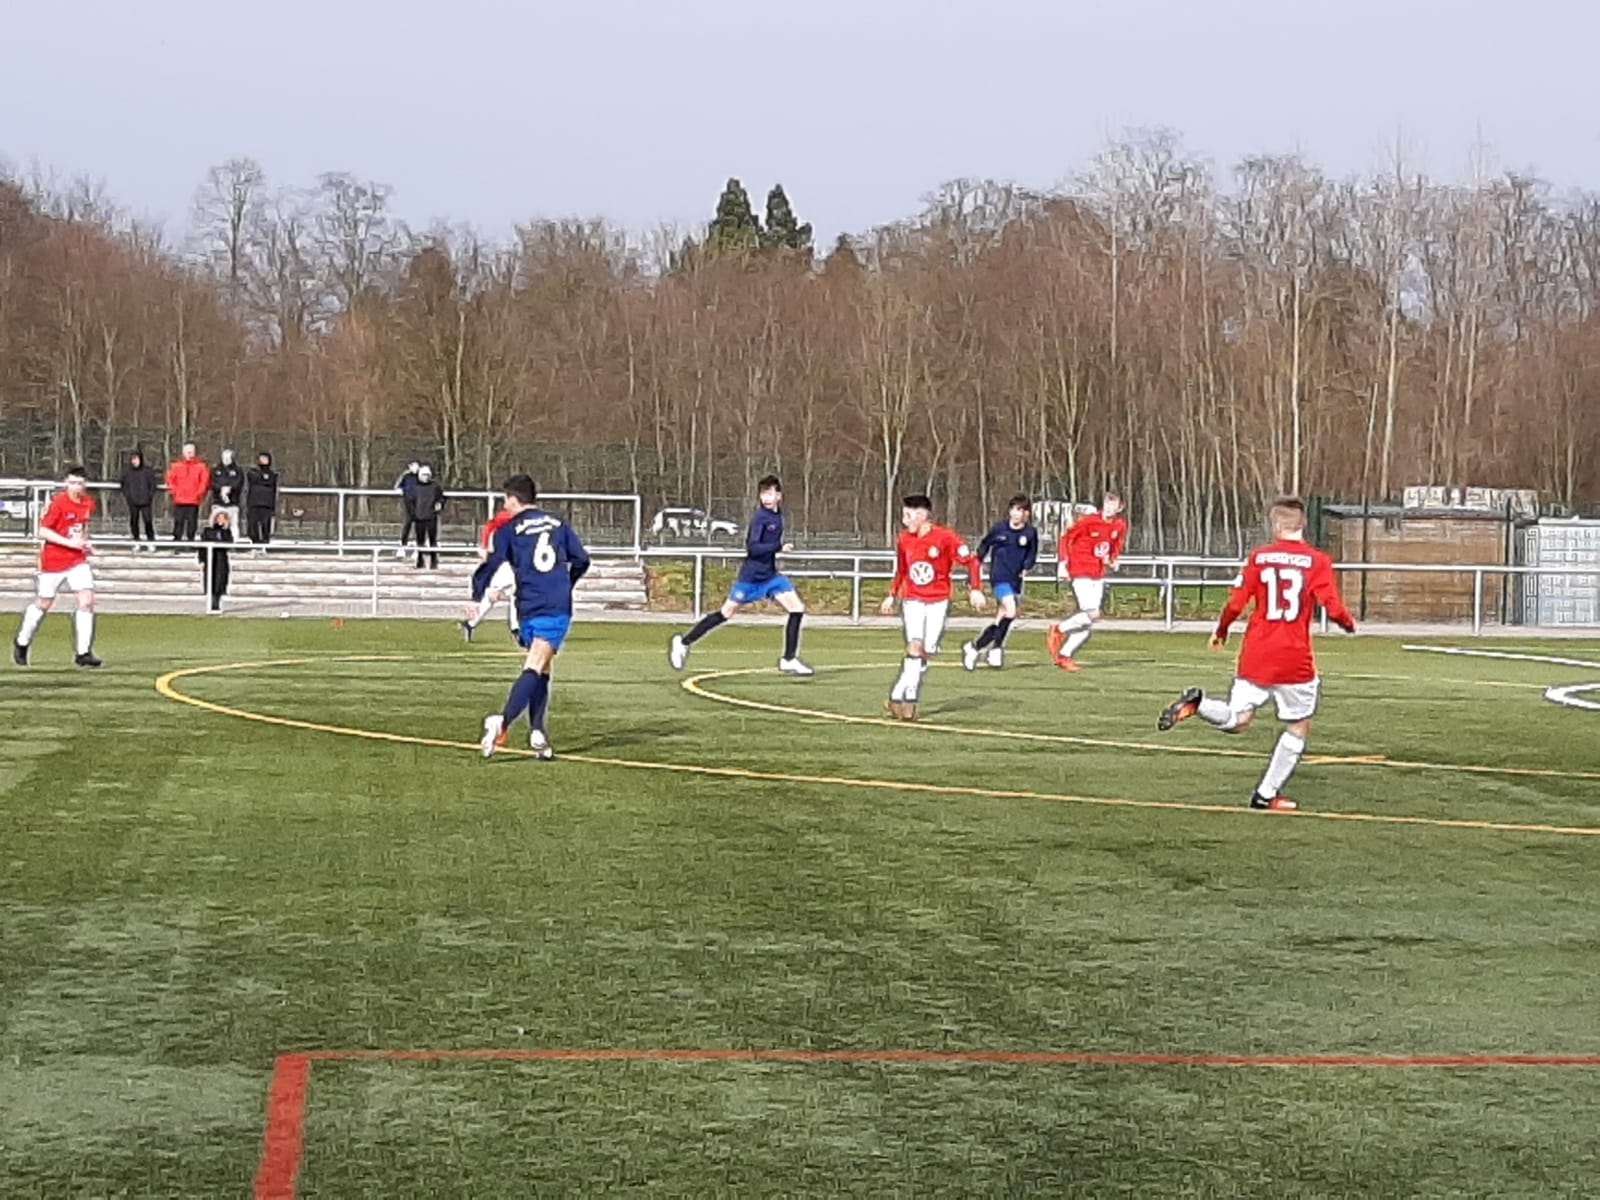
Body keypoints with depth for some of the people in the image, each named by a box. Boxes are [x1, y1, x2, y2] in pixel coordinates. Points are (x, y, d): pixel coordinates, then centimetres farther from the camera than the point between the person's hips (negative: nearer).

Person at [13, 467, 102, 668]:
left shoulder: (89, 503, 2)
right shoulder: (58, 502, -16)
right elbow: (43, 531, -17)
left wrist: (84, 542, 4)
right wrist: (70, 542, -24)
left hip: (78, 560, 4)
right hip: (53, 560, -4)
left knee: (87, 600, -12)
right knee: (44, 604, 9)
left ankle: (83, 653, -8)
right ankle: (22, 642, 33)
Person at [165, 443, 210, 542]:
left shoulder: (201, 466, 3)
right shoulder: (176, 466, 8)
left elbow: (205, 481, 1)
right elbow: (170, 479, 10)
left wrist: (199, 493, -5)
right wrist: (173, 491, -1)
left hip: (194, 501, -1)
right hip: (179, 500, 1)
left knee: (192, 521, -1)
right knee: (178, 521, 0)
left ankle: (190, 537, 5)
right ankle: (177, 538, 4)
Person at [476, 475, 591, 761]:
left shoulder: (508, 530, 3)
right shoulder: (557, 524, 12)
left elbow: (491, 565, -8)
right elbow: (581, 559, 14)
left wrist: (477, 597, -4)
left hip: (529, 609, 0)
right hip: (558, 608, 0)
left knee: (538, 671, 14)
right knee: (535, 668, -10)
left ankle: (538, 734, 2)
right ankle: (503, 720, -30)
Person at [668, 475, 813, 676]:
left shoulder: (777, 515, 7)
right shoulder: (760, 517, -17)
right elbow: (752, 547, -26)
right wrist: (779, 547, -30)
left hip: (770, 575, 7)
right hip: (751, 576, -7)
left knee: (797, 609, -4)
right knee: (725, 614, 1)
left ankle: (789, 660, 3)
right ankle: (683, 642, 15)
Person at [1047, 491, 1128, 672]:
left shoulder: (1120, 526, 3)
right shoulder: (1088, 521, -13)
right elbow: (1066, 538, -6)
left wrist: (1113, 559, 3)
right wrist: (1062, 563, -13)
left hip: (1099, 576, 7)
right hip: (1080, 573, -7)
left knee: (1089, 622, 6)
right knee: (1092, 614, -18)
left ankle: (1064, 655, 16)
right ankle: (1058, 630, 3)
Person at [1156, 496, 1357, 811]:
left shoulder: (1259, 557, 1)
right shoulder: (1317, 561, -5)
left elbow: (1235, 603, 0)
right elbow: (1334, 608, -11)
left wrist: (1221, 632, 18)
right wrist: (1349, 624, 12)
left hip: (1256, 655, 2)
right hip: (1295, 659, -2)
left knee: (1236, 720, 10)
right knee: (1299, 726, 14)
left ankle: (1197, 702, -20)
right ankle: (1267, 794, 13)